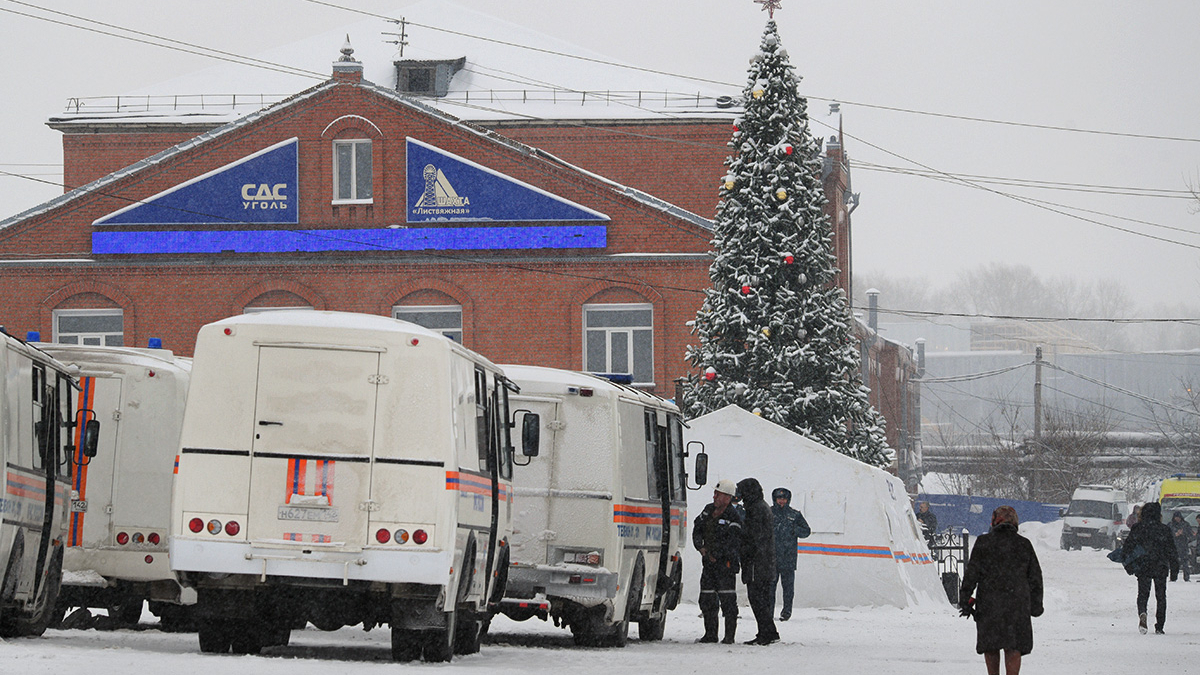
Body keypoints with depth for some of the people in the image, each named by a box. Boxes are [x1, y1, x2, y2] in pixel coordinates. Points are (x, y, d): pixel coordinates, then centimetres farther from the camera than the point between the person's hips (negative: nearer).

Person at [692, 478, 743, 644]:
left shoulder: (734, 517, -10)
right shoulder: (708, 510, 12)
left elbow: (733, 541, -16)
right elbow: (697, 529, 15)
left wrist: (715, 554, -17)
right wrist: (700, 546, -1)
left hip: (726, 562, -7)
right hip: (708, 562, 7)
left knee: (727, 599, -7)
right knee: (707, 599, 8)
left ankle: (730, 635, -3)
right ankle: (710, 634, 17)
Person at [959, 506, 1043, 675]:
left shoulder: (983, 542, -1)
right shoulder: (1024, 545, 5)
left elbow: (971, 574, -4)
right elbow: (1035, 577, 10)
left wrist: (965, 600, 1)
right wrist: (1036, 605, 18)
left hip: (988, 604, -1)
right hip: (1017, 604, 1)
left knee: (991, 646, 12)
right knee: (1013, 648, 1)